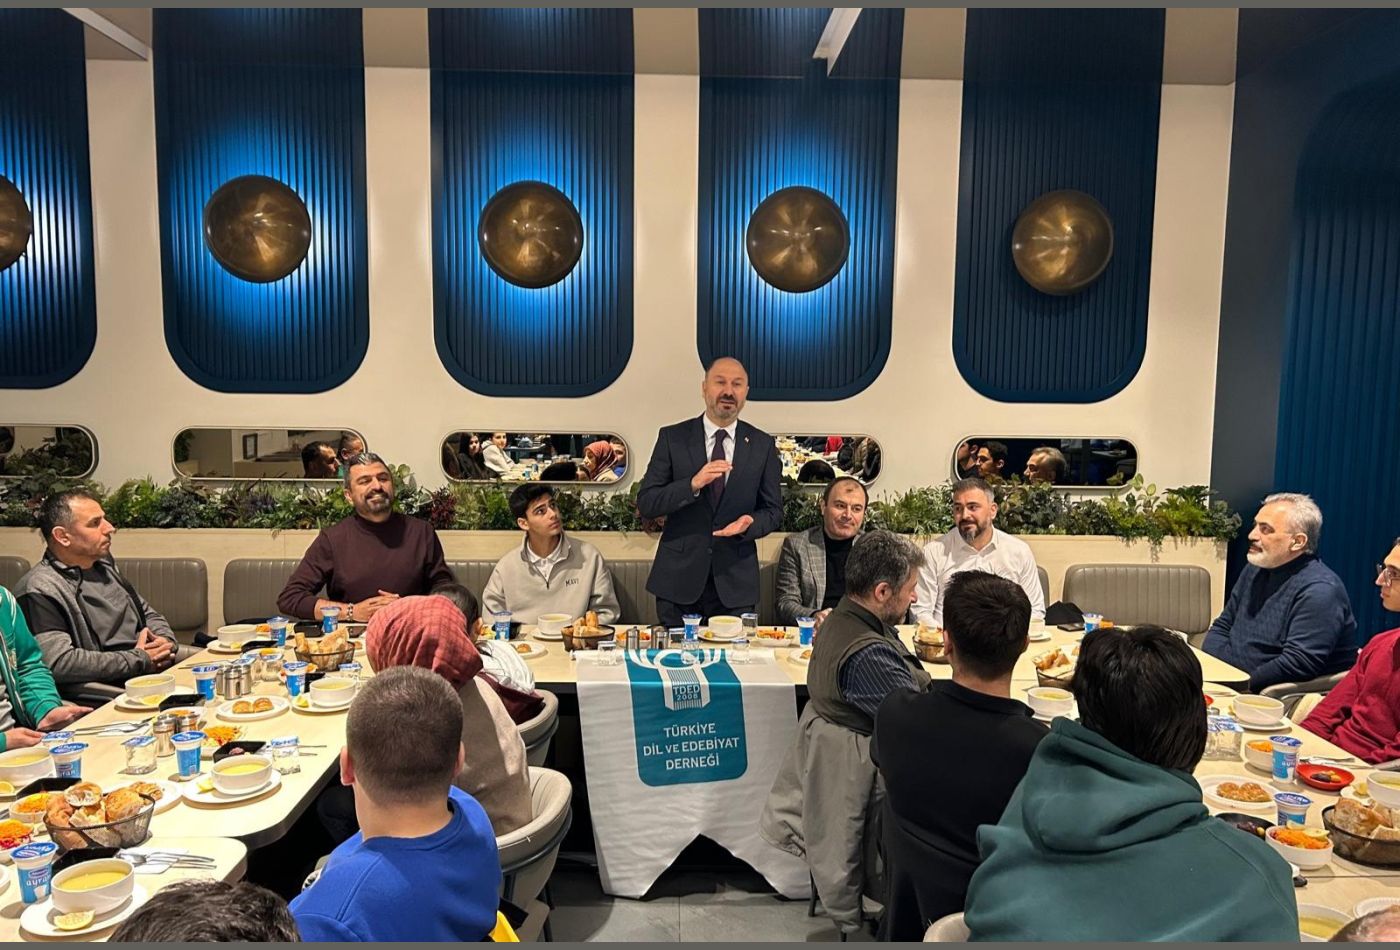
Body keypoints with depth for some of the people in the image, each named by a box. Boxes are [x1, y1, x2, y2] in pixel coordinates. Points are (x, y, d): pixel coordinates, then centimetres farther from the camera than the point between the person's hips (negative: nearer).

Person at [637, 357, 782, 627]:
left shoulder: (762, 445, 4)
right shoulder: (672, 437, 0)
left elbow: (773, 511, 8)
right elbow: (645, 504, -4)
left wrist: (750, 523, -15)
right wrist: (693, 484, -20)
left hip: (735, 584, 1)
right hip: (679, 578, -1)